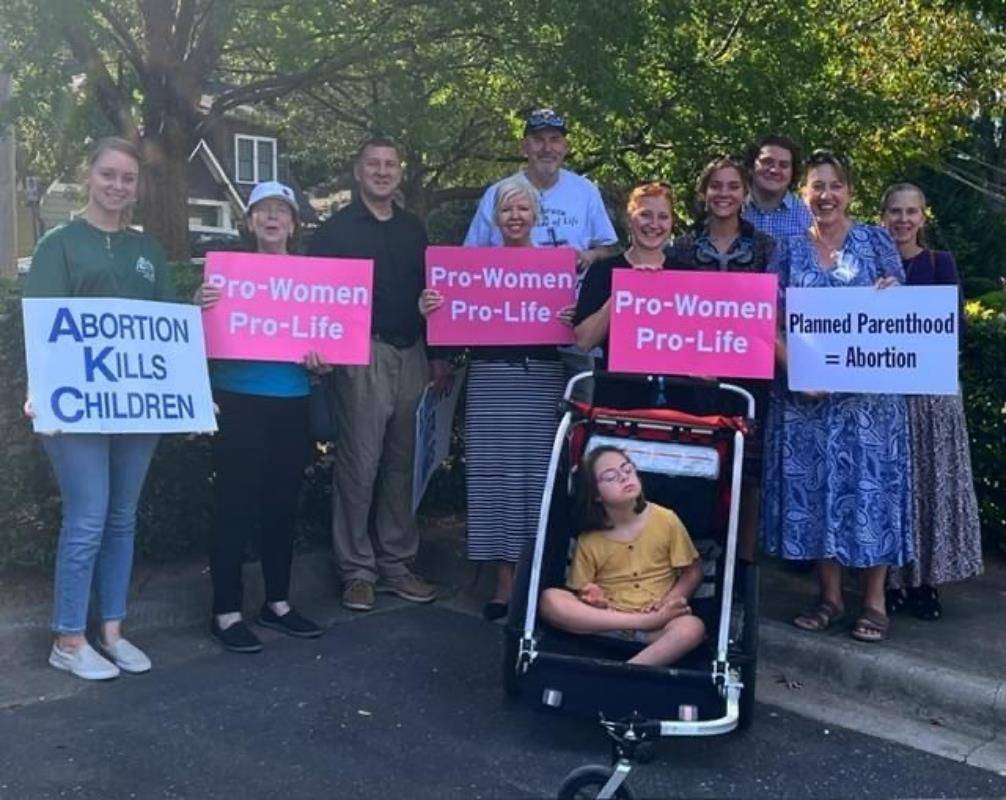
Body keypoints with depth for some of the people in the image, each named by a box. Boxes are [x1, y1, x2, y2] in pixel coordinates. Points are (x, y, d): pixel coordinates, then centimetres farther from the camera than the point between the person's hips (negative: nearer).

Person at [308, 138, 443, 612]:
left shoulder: (413, 229, 16)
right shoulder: (337, 230, 2)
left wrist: (437, 355, 15)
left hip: (410, 355, 5)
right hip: (363, 355, -5)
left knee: (401, 464, 8)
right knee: (359, 465, -4)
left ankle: (396, 564, 17)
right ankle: (356, 571, 6)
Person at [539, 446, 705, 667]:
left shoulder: (666, 520, 0)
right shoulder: (589, 541, 2)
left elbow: (693, 572, 5)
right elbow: (581, 593, 7)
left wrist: (665, 604, -12)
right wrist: (596, 601, -17)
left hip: (658, 621, -1)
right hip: (605, 618, 1)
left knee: (692, 628, -34)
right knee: (550, 599, -26)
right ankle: (650, 622, -26)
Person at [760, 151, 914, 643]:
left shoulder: (876, 240, 5)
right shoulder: (790, 248, 8)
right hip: (806, 389, 2)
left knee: (870, 481, 0)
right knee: (813, 484, 4)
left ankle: (874, 600, 11)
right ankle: (830, 596, 16)